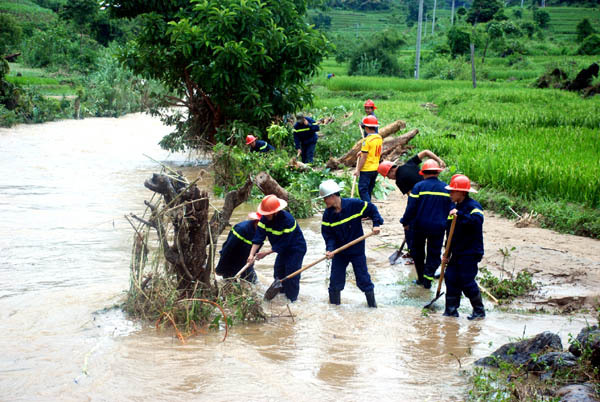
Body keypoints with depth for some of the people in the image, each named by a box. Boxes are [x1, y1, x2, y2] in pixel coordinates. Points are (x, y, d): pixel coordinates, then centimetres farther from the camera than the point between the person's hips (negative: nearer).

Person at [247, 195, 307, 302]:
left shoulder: (288, 220, -34)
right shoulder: (265, 219, -13)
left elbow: (283, 244, -31)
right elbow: (258, 237, -19)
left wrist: (266, 253, -30)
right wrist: (252, 254, -31)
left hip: (296, 249, -7)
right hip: (283, 249, 7)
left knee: (291, 274, -11)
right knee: (278, 271, 10)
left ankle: (292, 299, 1)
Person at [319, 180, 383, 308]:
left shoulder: (354, 204, -17)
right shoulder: (328, 214, -7)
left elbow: (371, 209, -6)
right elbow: (328, 234, -6)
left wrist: (376, 224, -17)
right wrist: (329, 249, -20)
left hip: (357, 249, -3)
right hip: (339, 251, 3)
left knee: (363, 277, 4)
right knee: (335, 278, 6)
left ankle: (372, 301, 21)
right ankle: (334, 301, 22)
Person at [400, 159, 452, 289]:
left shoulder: (419, 186, -9)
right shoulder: (446, 188, 2)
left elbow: (411, 208, -11)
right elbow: (450, 209, 8)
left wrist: (406, 222, 3)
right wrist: (446, 225, 20)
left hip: (420, 226, -2)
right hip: (438, 227, 2)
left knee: (418, 251, 18)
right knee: (434, 254, 11)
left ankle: (421, 277, 22)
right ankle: (427, 279, 2)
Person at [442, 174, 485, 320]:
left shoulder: (473, 206, -13)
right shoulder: (458, 207, 14)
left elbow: (477, 220, -35)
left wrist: (459, 215, -41)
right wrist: (448, 253, 19)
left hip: (470, 253, -9)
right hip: (458, 252, 9)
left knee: (467, 282, -6)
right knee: (451, 278, 5)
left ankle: (479, 310, 10)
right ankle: (451, 310, 13)